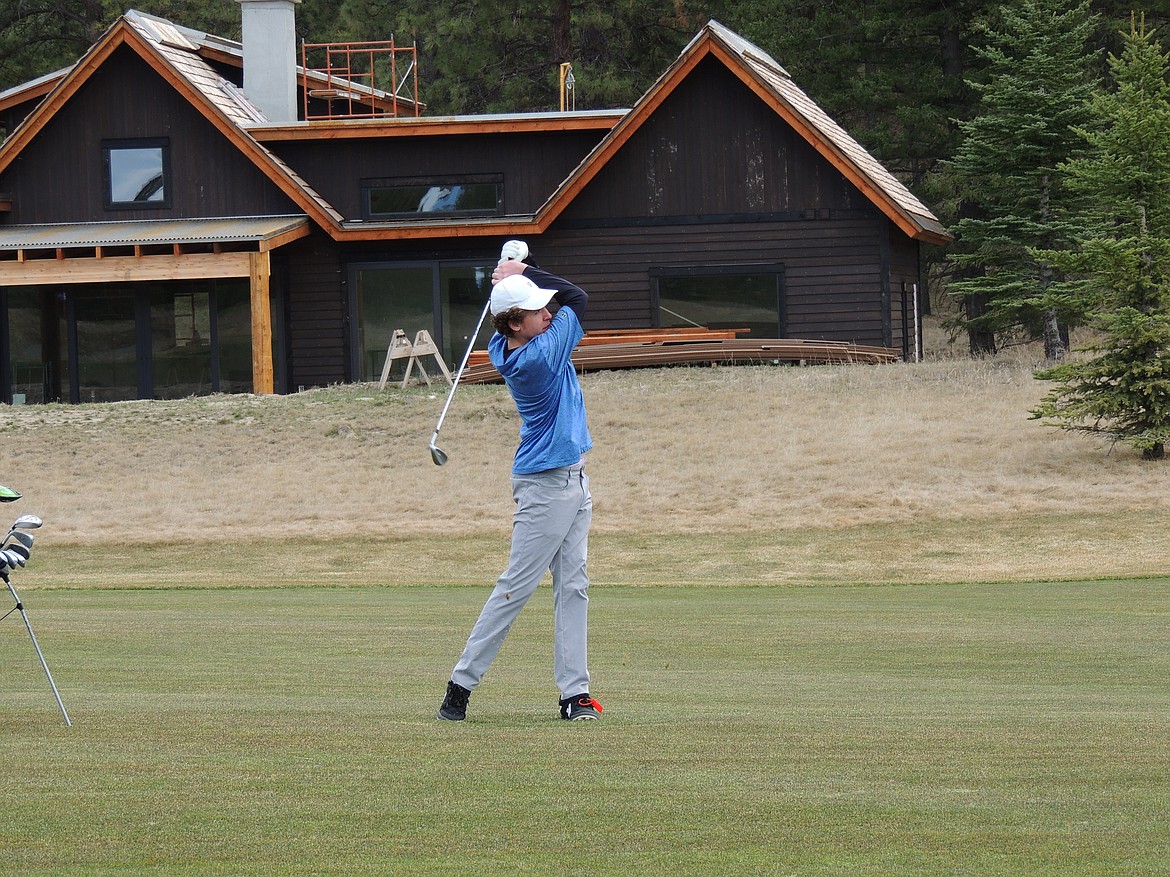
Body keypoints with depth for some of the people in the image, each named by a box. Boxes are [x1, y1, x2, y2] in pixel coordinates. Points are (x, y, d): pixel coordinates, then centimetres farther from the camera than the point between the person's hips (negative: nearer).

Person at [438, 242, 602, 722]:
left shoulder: (503, 349, 2)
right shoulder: (539, 357, -22)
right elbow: (577, 296, -11)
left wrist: (515, 276, 2)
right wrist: (523, 273, -4)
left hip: (571, 482, 9)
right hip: (547, 485, -9)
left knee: (573, 586, 6)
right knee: (516, 587, -5)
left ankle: (575, 691, 5)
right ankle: (462, 682, 0)